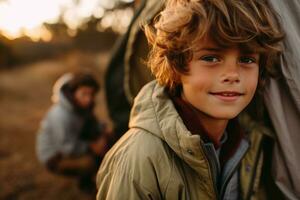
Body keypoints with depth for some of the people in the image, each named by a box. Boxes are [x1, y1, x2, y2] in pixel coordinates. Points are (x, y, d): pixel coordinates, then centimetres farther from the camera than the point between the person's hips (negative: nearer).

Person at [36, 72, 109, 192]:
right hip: (54, 158, -8)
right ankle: (85, 182, 3)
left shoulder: (83, 105, -8)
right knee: (90, 161, -31)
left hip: (73, 144, 8)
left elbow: (94, 124, 7)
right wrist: (91, 147, -20)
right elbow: (68, 148, -28)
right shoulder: (61, 115, -33)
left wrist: (102, 135, -13)